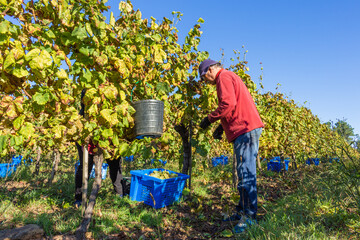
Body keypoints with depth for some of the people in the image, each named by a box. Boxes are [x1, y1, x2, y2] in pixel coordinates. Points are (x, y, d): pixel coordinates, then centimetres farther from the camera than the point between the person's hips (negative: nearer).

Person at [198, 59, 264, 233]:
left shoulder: (224, 77, -5)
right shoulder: (229, 78, 27)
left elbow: (228, 104, -20)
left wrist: (210, 119, -8)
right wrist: (221, 127, 18)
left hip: (246, 130, -11)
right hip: (245, 129, 11)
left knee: (246, 173, -8)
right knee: (243, 173, 12)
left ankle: (249, 217, -2)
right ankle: (242, 211, 21)